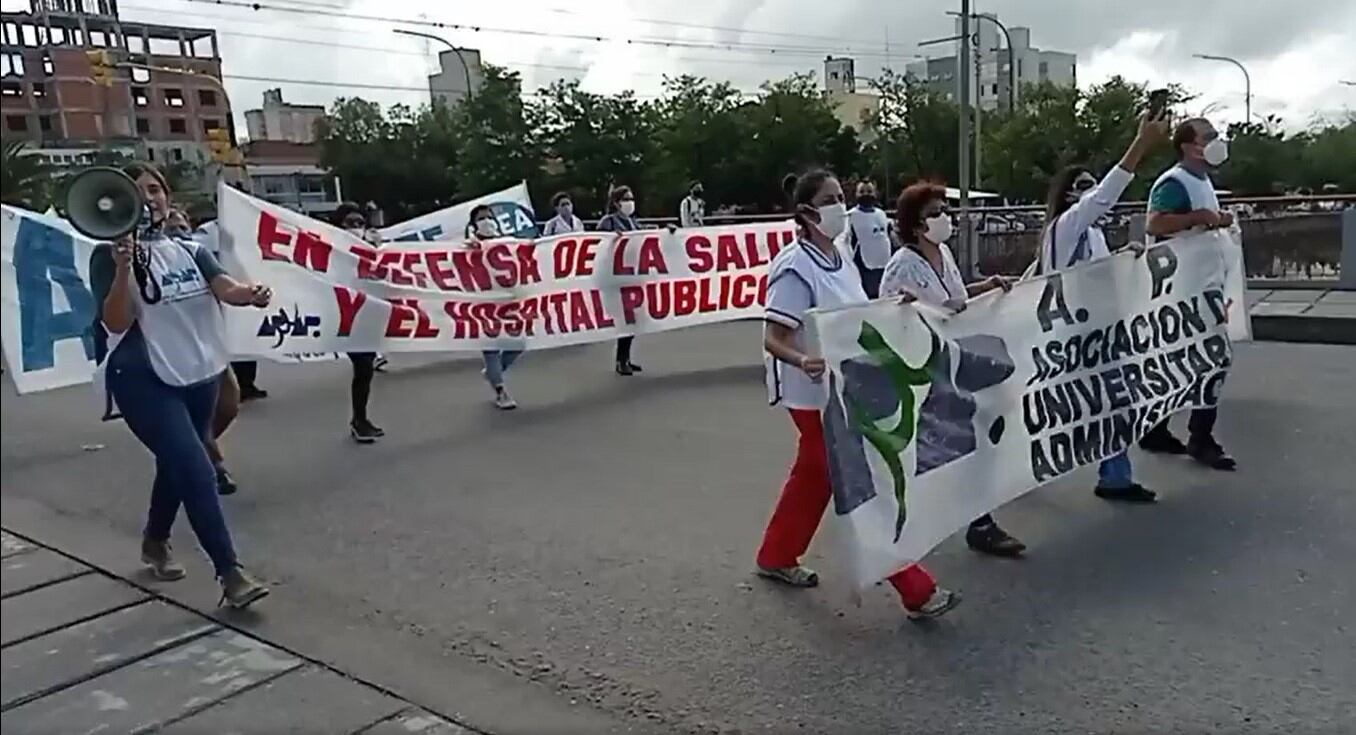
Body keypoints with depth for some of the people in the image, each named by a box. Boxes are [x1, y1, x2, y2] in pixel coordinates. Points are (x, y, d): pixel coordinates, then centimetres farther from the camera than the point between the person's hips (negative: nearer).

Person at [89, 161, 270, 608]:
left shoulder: (191, 251, 7)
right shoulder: (110, 257, -6)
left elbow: (225, 288, -12)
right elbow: (115, 323, -16)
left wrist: (250, 294, -35)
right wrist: (124, 270, -30)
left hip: (200, 375, 6)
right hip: (143, 380, -6)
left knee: (176, 466, 20)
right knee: (194, 468, -18)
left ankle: (155, 542, 46)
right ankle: (230, 574, -15)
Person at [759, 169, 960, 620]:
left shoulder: (839, 259, 6)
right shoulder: (795, 268, -21)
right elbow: (773, 339, -24)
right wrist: (803, 361, -42)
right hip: (815, 395, -9)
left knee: (813, 476, 19)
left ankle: (776, 558, 38)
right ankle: (916, 591, 4)